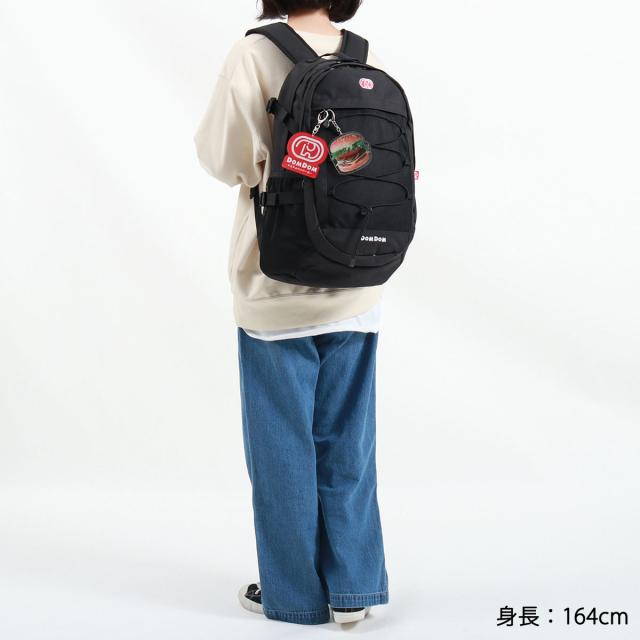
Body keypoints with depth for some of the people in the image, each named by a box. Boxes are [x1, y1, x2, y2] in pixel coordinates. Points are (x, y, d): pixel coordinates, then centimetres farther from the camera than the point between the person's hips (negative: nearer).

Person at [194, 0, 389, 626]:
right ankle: (353, 587, 20)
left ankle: (294, 593, 19)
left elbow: (223, 158, -8)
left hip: (277, 290, -4)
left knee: (282, 445, 9)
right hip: (356, 289, 4)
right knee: (347, 442, 14)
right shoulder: (371, 61, -1)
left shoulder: (254, 56, -13)